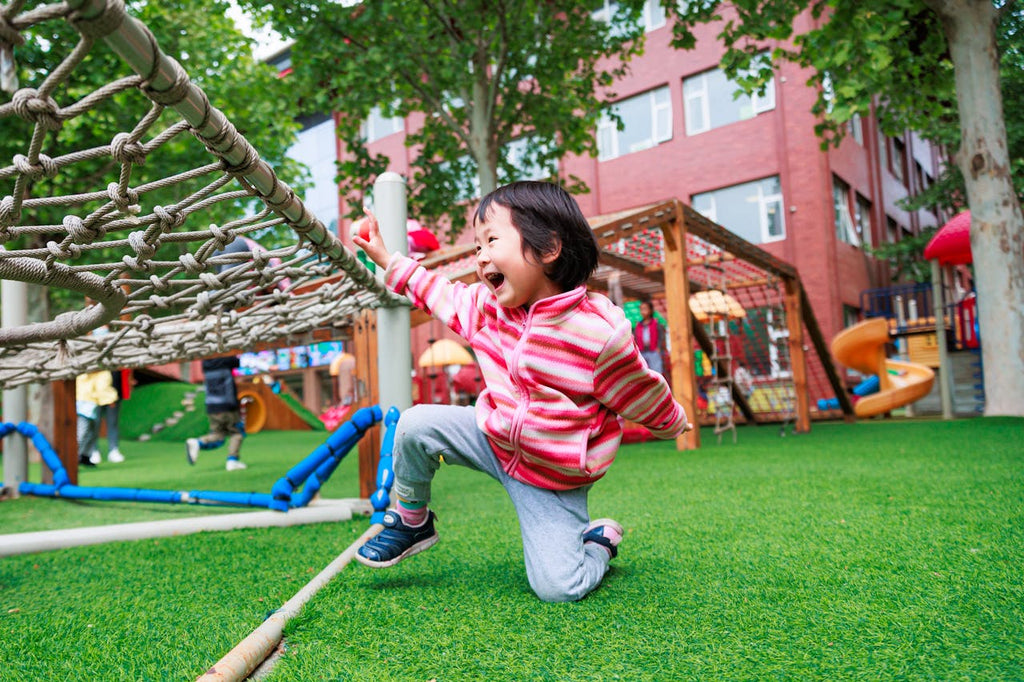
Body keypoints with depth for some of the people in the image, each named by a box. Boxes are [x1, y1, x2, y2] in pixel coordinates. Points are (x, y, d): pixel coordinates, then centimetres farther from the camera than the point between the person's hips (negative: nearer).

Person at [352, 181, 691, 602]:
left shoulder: (599, 332, -27)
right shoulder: (489, 305, -7)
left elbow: (644, 397, -11)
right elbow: (444, 295, 12)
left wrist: (673, 425, 6)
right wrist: (388, 260, 14)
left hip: (553, 478, -4)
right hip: (493, 437, 5)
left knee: (558, 588, -13)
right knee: (416, 425, -14)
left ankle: (598, 542, 23)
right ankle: (412, 522, 12)